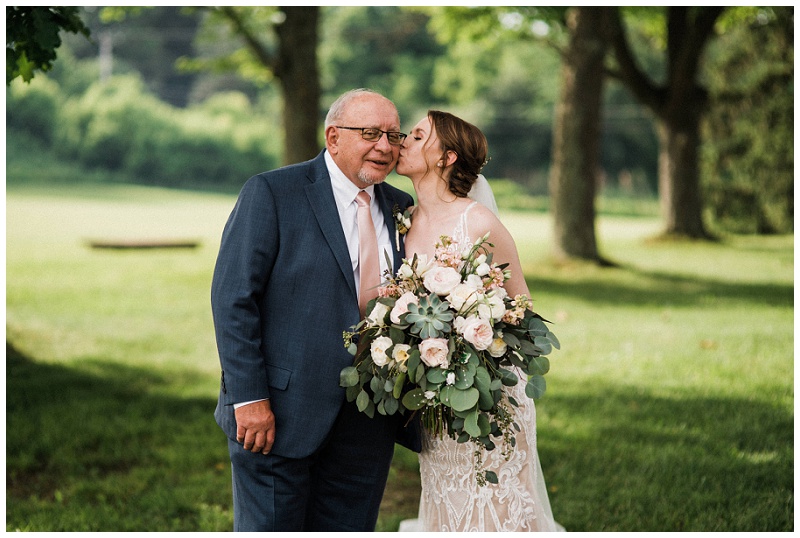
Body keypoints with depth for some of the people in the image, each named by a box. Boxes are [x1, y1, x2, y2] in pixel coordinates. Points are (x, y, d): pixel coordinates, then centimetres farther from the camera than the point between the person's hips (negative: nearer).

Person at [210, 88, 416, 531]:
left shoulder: (400, 209, 11)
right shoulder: (271, 193, -6)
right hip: (279, 417, -5)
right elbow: (232, 299, -11)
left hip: (367, 426, 5)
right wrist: (249, 397, -16)